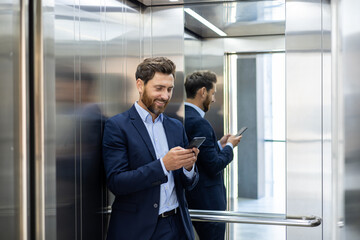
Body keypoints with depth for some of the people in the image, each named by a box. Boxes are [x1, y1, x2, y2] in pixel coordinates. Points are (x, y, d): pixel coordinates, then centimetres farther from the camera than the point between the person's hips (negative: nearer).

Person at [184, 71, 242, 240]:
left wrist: (219, 144, 12)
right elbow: (214, 166, -20)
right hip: (207, 200, -10)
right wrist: (229, 146, -4)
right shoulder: (199, 123, -21)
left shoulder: (182, 117, 8)